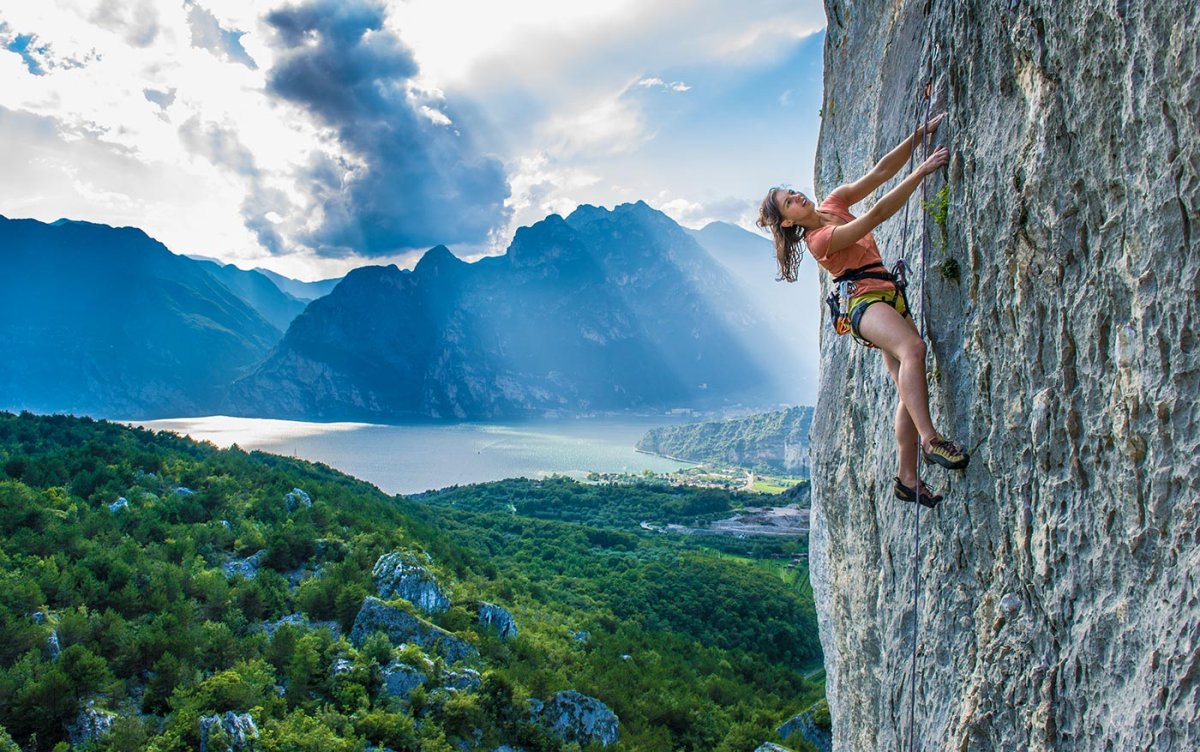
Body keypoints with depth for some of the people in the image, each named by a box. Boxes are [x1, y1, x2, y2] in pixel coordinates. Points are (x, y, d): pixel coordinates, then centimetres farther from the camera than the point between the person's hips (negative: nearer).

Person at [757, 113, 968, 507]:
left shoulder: (834, 203, 16)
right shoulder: (820, 239, -7)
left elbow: (882, 170, 13)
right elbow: (878, 213, -15)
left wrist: (922, 133, 4)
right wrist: (922, 171, -15)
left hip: (891, 296, 8)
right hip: (865, 299, -8)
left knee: (910, 389, -3)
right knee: (913, 348, -36)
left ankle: (907, 478, -3)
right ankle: (930, 440, -41)